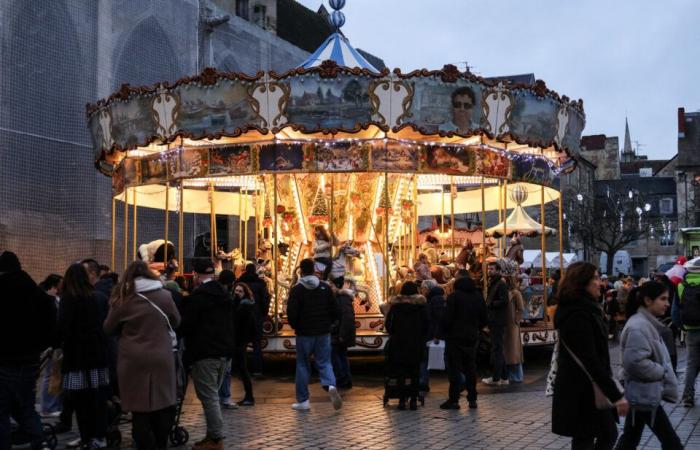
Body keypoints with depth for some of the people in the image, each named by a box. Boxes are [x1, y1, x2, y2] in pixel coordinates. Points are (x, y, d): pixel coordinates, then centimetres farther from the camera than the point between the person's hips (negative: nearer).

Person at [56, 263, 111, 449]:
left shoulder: (68, 298, -7)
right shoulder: (95, 297, 10)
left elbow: (63, 325, -14)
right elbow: (102, 323, 12)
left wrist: (57, 342, 0)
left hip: (77, 352, -5)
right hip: (98, 351, 5)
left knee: (81, 398, 1)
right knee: (98, 396, 7)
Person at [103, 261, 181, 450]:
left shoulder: (123, 299, -4)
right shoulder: (164, 295, -2)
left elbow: (108, 328, 9)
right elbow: (176, 322, 13)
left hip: (134, 361, -1)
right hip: (161, 359, 1)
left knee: (140, 409, 5)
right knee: (162, 407, 13)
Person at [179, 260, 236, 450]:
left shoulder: (197, 296, -14)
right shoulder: (225, 295, 11)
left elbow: (186, 325, -12)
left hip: (205, 354, -8)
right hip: (225, 351, 8)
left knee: (208, 397, -3)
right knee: (212, 395, 16)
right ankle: (213, 434, 18)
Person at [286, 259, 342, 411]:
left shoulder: (297, 290, -10)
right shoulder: (325, 287, 1)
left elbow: (291, 314, -14)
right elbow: (335, 311, 2)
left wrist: (295, 326, 5)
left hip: (304, 334, -2)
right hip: (323, 333, 2)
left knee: (302, 365, 9)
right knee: (324, 363, 9)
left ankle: (303, 401, 11)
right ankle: (331, 386, -21)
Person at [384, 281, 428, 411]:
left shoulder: (395, 304, 1)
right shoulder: (421, 304, 0)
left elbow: (388, 324, 0)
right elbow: (426, 324, -2)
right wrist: (421, 336, 12)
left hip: (398, 342, 0)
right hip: (416, 344, 0)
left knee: (400, 372, 5)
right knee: (415, 373, 5)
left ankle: (402, 400, 1)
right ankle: (413, 400, 3)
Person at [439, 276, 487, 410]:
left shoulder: (454, 297, -10)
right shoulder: (478, 297, 6)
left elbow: (447, 318, -15)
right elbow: (484, 319, 8)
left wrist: (443, 331, -1)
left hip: (455, 337, -5)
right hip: (472, 338, 5)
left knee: (454, 369, -2)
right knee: (470, 368, 11)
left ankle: (454, 400, -3)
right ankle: (472, 399, 12)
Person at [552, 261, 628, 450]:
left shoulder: (583, 310, 12)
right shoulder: (578, 315, -21)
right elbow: (591, 360, -25)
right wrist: (616, 395, -25)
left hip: (590, 388, 10)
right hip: (582, 393, -10)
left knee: (609, 434, 14)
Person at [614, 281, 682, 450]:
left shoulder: (648, 323, 13)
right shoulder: (638, 327, -21)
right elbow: (636, 362, -28)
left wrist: (662, 372, 7)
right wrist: (662, 372, -14)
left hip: (641, 394, 10)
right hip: (645, 395, -10)